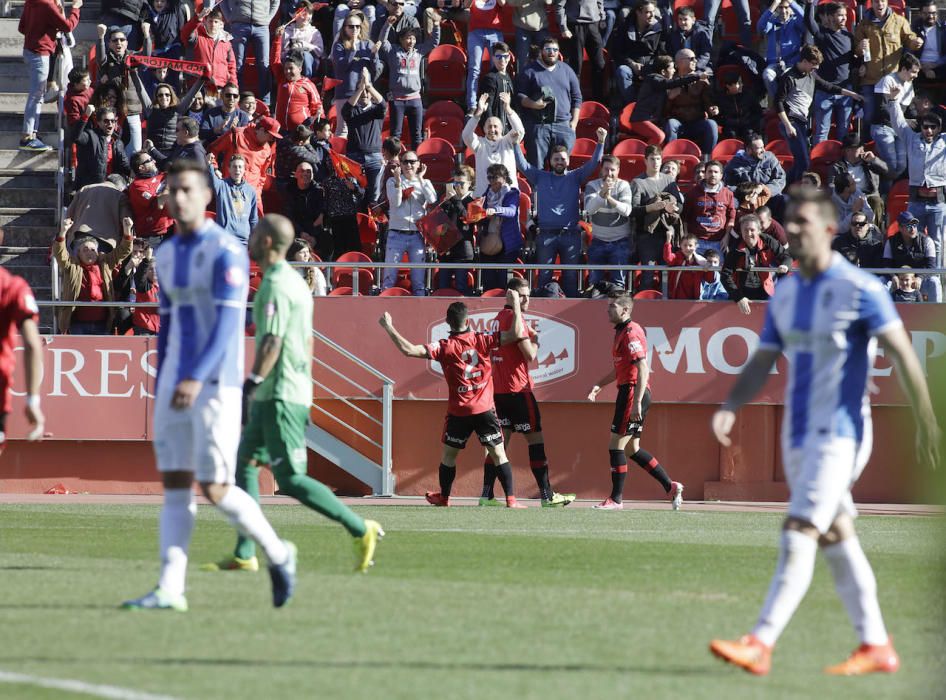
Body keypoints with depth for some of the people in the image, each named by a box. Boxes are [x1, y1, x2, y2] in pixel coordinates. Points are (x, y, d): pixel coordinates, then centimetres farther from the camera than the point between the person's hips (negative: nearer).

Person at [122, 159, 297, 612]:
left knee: (215, 488, -8)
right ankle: (170, 589, -3)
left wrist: (196, 378, -29)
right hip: (175, 383, 7)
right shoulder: (167, 255, 14)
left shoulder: (225, 251, -10)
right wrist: (160, 390, 19)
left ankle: (276, 553, 14)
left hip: (216, 383, -7)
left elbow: (227, 323, -19)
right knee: (174, 485, 1)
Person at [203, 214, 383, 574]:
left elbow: (272, 342, -22)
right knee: (244, 462, 10)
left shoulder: (275, 285, -15)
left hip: (281, 395, -10)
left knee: (290, 479, -9)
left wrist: (249, 387, -24)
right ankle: (244, 555, 9)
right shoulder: (295, 281, 16)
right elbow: (307, 340, 20)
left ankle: (361, 529, -6)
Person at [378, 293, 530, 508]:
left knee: (448, 455, 17)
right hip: (485, 409, 1)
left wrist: (389, 327, -9)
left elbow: (408, 350, -17)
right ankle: (510, 499, -5)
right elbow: (516, 334, -9)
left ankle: (443, 497, 29)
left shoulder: (445, 347, -9)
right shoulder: (482, 340, -6)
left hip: (458, 412, -1)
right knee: (498, 454, 2)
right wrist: (515, 305, 1)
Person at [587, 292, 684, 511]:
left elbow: (643, 368, -21)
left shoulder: (631, 333, -14)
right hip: (627, 391, 10)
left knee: (616, 445, -7)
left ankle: (616, 499, -3)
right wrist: (599, 385, 17)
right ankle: (671, 487, 17)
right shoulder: (621, 332, 18)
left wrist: (637, 402, -26)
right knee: (632, 448, 13)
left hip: (633, 392, -10)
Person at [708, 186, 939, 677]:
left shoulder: (859, 290, -11)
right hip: (798, 434, 8)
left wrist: (926, 424, -12)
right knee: (835, 540, 10)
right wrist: (730, 407, -5)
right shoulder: (785, 295, 11)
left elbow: (902, 355, -10)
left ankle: (760, 645, -22)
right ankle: (876, 646, 17)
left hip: (838, 433, -8)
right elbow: (762, 363, 12)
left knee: (798, 535, -15)